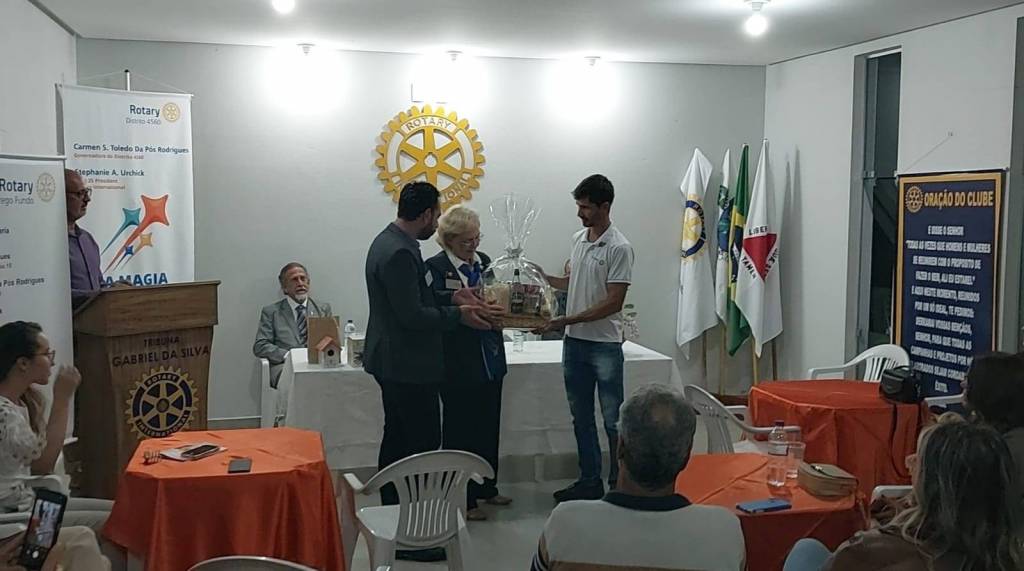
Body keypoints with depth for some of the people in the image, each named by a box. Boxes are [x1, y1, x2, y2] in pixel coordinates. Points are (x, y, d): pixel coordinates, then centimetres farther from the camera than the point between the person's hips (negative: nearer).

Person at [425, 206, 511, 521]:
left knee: (489, 427, 17)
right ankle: (463, 499, 15)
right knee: (460, 432, 4)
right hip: (459, 365, -7)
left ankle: (486, 487, 33)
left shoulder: (483, 261, 10)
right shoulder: (436, 267, -11)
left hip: (490, 361, 7)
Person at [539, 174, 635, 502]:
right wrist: (543, 279, 6)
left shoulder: (619, 248, -14)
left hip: (605, 345, -7)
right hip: (574, 342, 8)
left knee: (613, 420, 1)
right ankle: (590, 481, 25)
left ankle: (619, 485, 13)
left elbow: (613, 302, -18)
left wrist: (567, 320, -19)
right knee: (581, 417, 14)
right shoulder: (579, 239, 9)